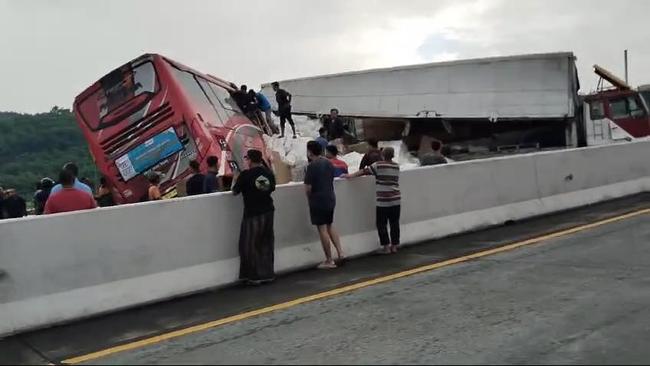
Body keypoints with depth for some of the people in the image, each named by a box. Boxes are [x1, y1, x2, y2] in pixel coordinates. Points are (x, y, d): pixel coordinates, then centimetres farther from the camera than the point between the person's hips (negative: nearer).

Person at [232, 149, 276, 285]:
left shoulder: (246, 175, -14)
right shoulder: (269, 173, 1)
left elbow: (235, 191, -2)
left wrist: (236, 181, 16)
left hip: (252, 214, -6)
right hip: (268, 212, 6)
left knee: (250, 245, 5)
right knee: (266, 244, 15)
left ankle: (255, 276, 7)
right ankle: (268, 274, 21)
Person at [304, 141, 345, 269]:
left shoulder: (312, 166, -16)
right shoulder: (329, 163, 8)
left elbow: (308, 188, -18)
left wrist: (310, 198, 2)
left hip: (318, 201, -7)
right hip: (331, 199, 7)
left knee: (322, 230, -1)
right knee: (330, 227, 19)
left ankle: (329, 261, 4)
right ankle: (340, 252, 11)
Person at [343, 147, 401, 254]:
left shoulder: (378, 165, -7)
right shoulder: (396, 166, 8)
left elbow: (363, 171, -6)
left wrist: (350, 176, 2)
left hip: (383, 201, -5)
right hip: (396, 200, 5)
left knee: (381, 224, 5)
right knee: (394, 223, 10)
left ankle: (386, 247, 5)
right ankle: (394, 246, 15)